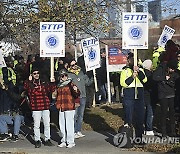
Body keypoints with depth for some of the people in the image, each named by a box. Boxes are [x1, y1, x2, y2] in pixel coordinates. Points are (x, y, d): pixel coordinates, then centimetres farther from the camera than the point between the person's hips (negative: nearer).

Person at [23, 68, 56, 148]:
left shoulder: (44, 83, 11)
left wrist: (52, 83, -11)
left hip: (45, 107, 3)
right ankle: (37, 140, 10)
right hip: (36, 108, -3)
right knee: (36, 125, 0)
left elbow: (51, 90, 4)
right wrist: (29, 81, -27)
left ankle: (47, 139, 18)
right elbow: (26, 88, -17)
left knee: (47, 124, 7)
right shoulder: (30, 84, 3)